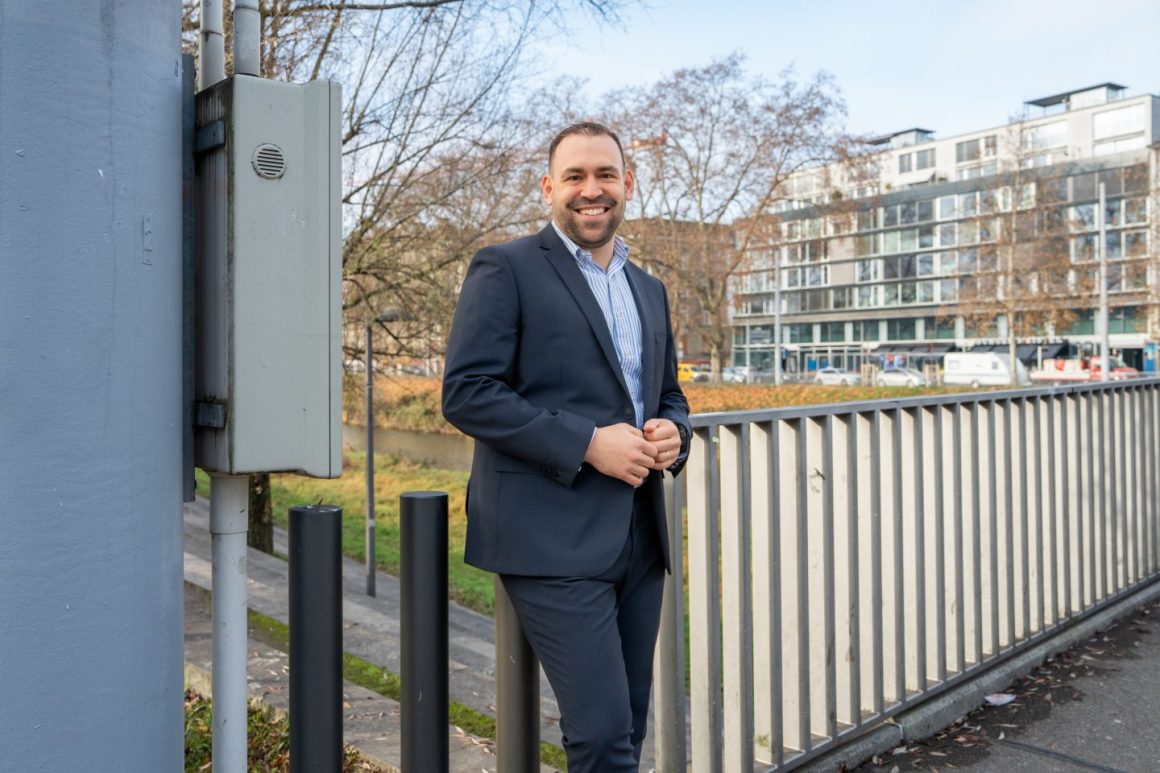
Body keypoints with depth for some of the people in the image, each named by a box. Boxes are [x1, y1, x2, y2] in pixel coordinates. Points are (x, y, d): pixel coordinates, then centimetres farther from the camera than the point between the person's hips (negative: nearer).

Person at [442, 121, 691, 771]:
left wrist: (673, 433, 0)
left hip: (640, 537, 7)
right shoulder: (506, 268, -3)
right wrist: (588, 444, -18)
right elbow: (466, 393, -11)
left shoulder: (649, 289, 17)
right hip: (554, 540, -6)